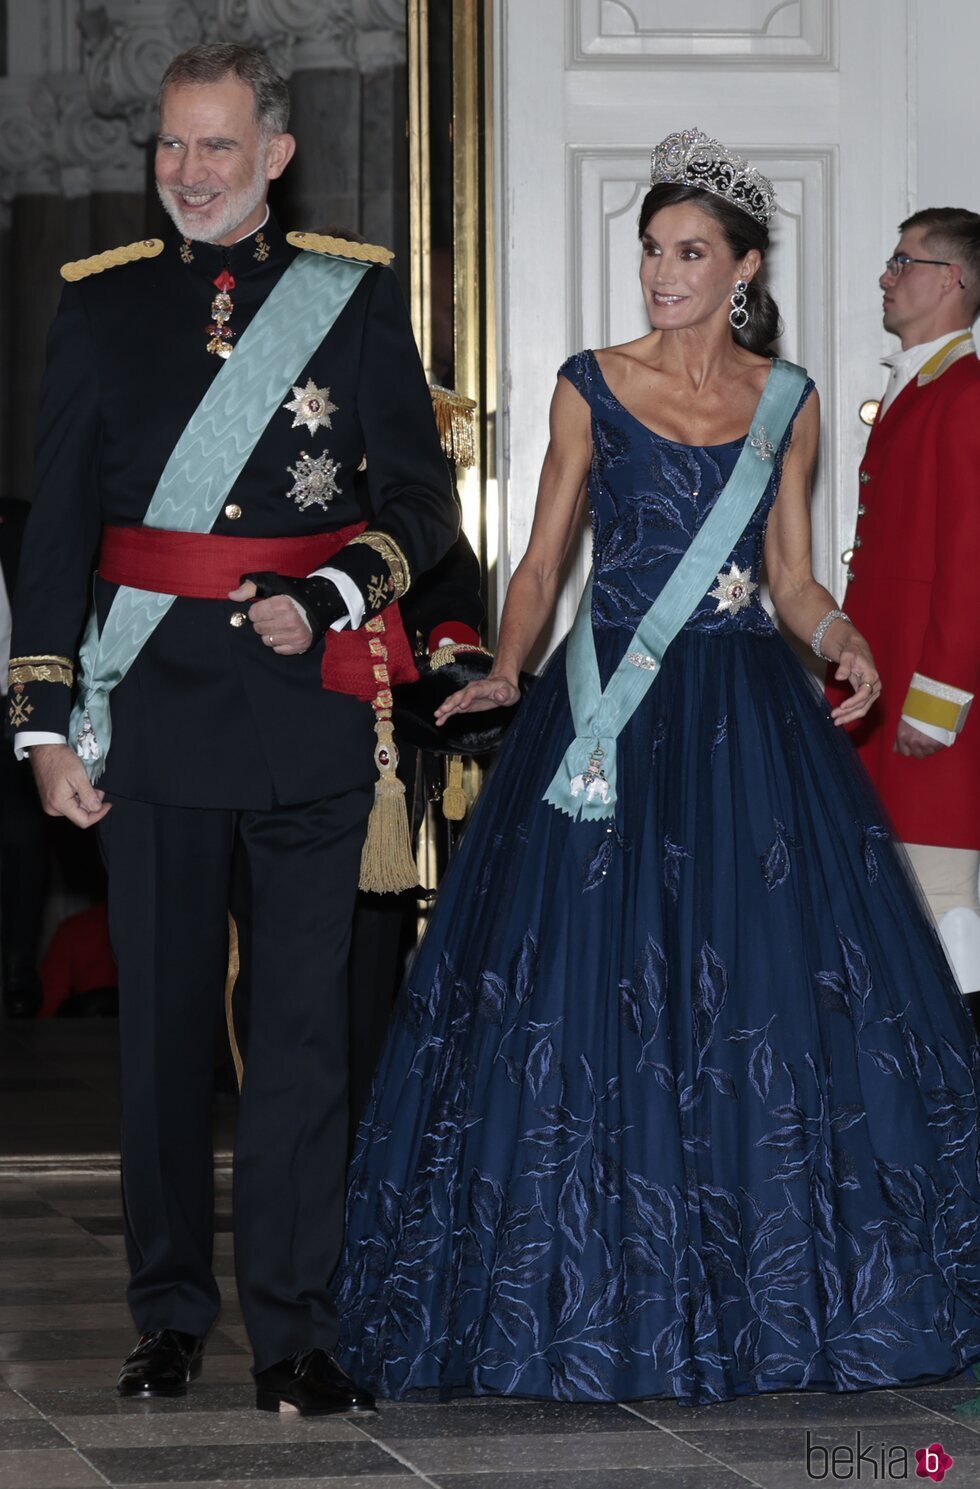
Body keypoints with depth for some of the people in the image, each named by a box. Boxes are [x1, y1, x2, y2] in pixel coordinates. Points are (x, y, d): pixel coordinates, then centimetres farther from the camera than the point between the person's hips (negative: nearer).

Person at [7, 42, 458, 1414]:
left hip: (309, 706, -1)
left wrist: (328, 599, -11)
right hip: (155, 706, 1)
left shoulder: (355, 300, 5)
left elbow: (421, 501, 7)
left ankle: (294, 1328, 5)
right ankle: (171, 1314, 18)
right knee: (162, 1017, 7)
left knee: (306, 1020, -1)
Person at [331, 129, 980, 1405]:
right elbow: (543, 559, 7)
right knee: (591, 990, -4)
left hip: (746, 722, 1)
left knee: (770, 987, -2)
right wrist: (506, 671, -9)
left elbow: (793, 579, 12)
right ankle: (600, 1292, 7)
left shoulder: (787, 402, 8)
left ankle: (772, 1291, 9)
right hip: (610, 712, -1)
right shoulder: (592, 388, 4)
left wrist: (844, 644, -8)